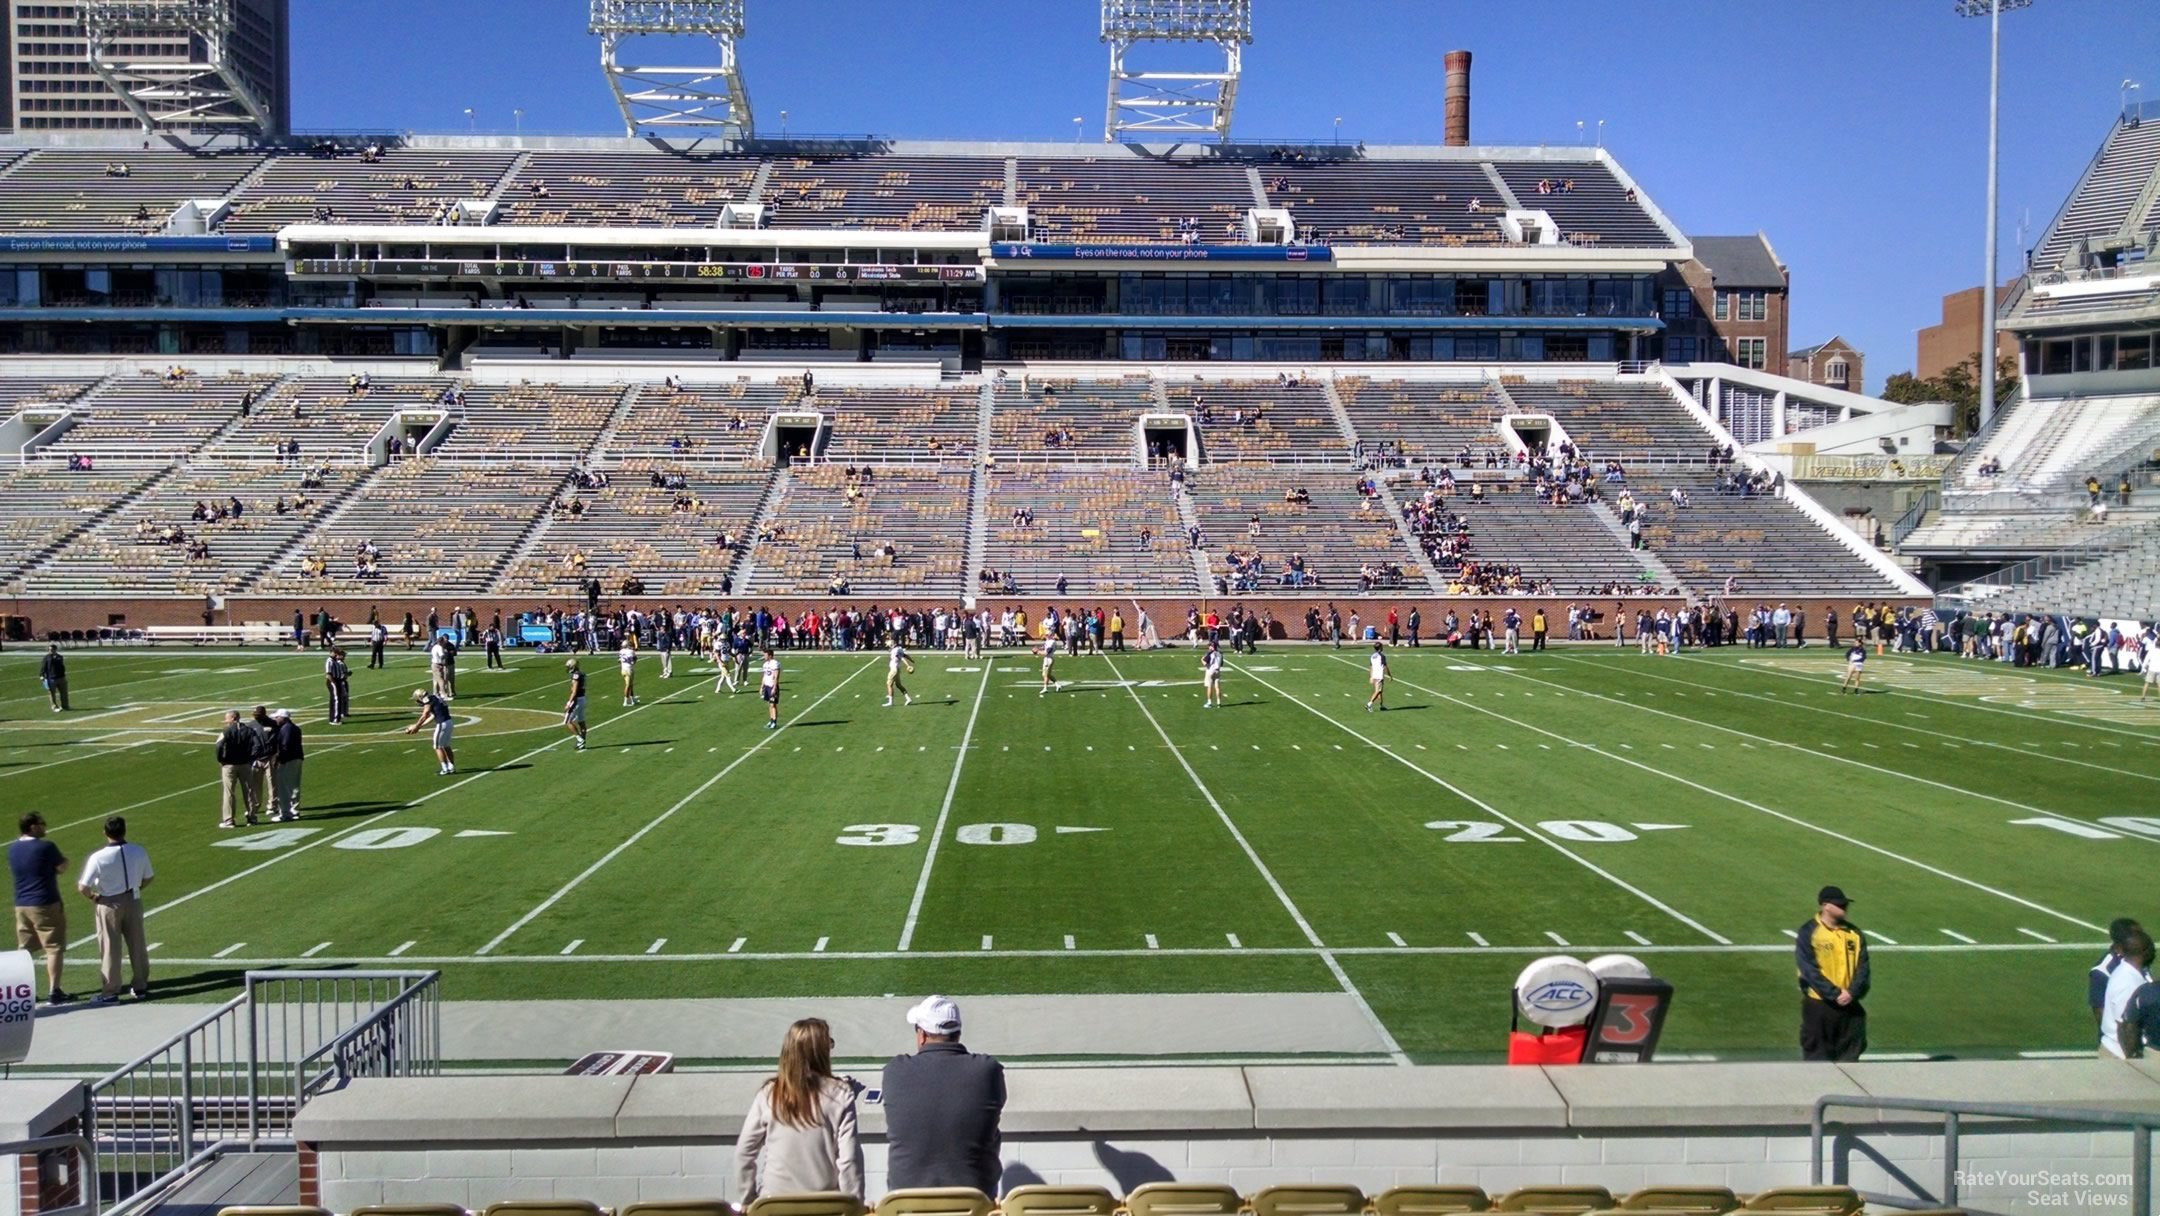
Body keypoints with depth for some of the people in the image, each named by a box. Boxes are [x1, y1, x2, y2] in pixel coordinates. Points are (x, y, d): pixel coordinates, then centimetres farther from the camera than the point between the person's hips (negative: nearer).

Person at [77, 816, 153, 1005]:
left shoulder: (98, 858, -19)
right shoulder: (139, 852, -7)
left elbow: (82, 887, -19)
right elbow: (149, 877, 5)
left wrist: (93, 897, -1)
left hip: (109, 904, -3)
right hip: (133, 901, 4)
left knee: (110, 948, 6)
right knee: (137, 945, 14)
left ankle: (110, 991, 11)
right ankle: (141, 986, 23)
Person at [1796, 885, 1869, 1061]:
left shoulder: (1854, 933, 6)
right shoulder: (1809, 933, -8)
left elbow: (1862, 967, 2)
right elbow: (1810, 970, -14)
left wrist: (1852, 992, -13)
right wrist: (1835, 994, -19)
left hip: (1849, 1005, 4)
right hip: (1818, 1005, -4)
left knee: (1849, 1054, 9)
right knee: (1817, 1054, 3)